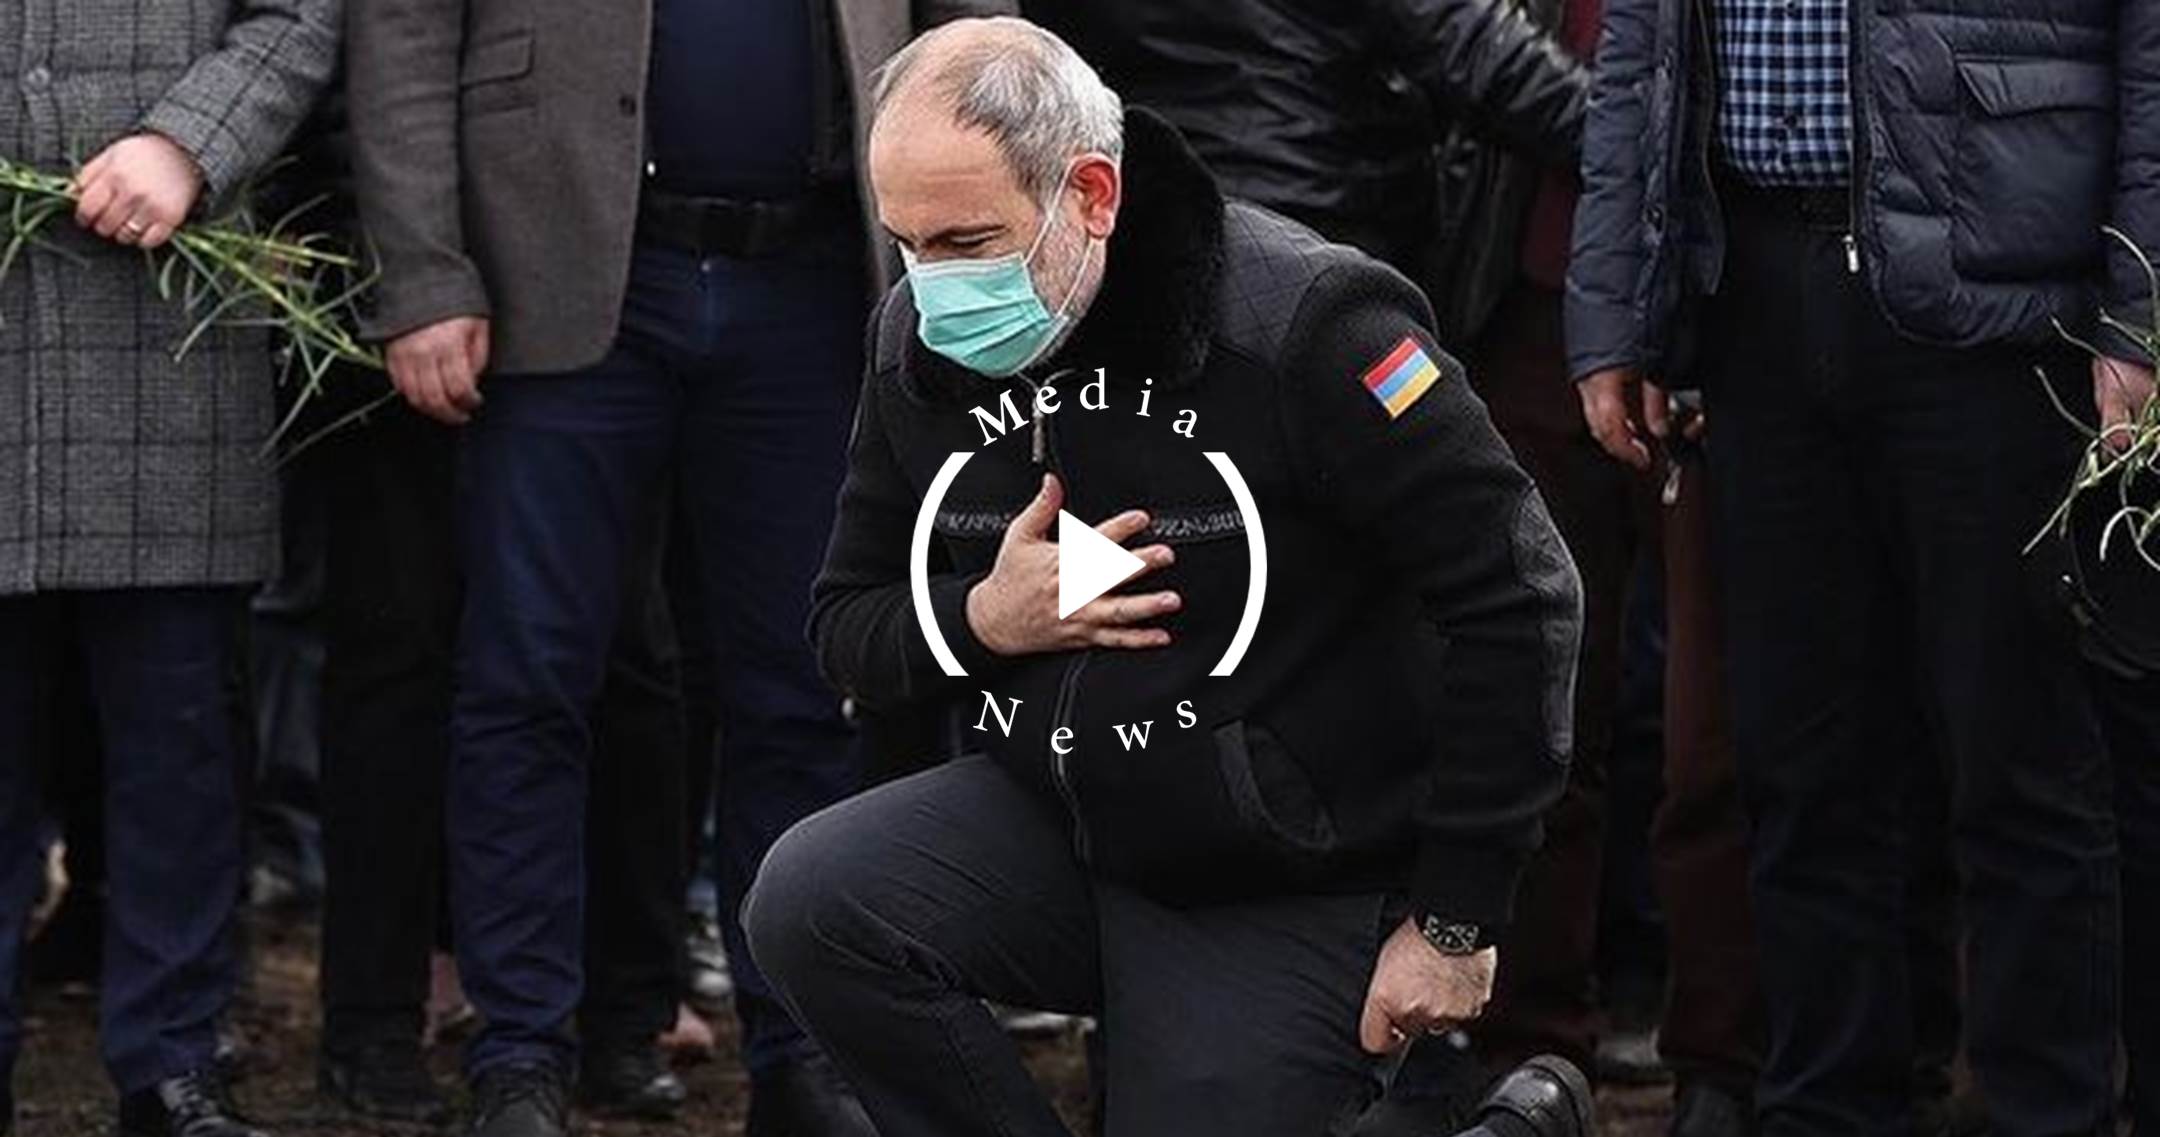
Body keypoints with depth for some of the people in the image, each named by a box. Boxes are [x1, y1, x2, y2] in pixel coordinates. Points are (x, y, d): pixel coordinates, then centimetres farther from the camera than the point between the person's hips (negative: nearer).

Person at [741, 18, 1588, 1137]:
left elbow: (1516, 595, -16)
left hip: (1292, 892, -5)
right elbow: (846, 619, 10)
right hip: (1051, 823, 5)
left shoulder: (1298, 323, -20)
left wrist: (1455, 918, -14)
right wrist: (983, 620, -15)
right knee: (808, 904, -21)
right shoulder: (921, 342, -1)